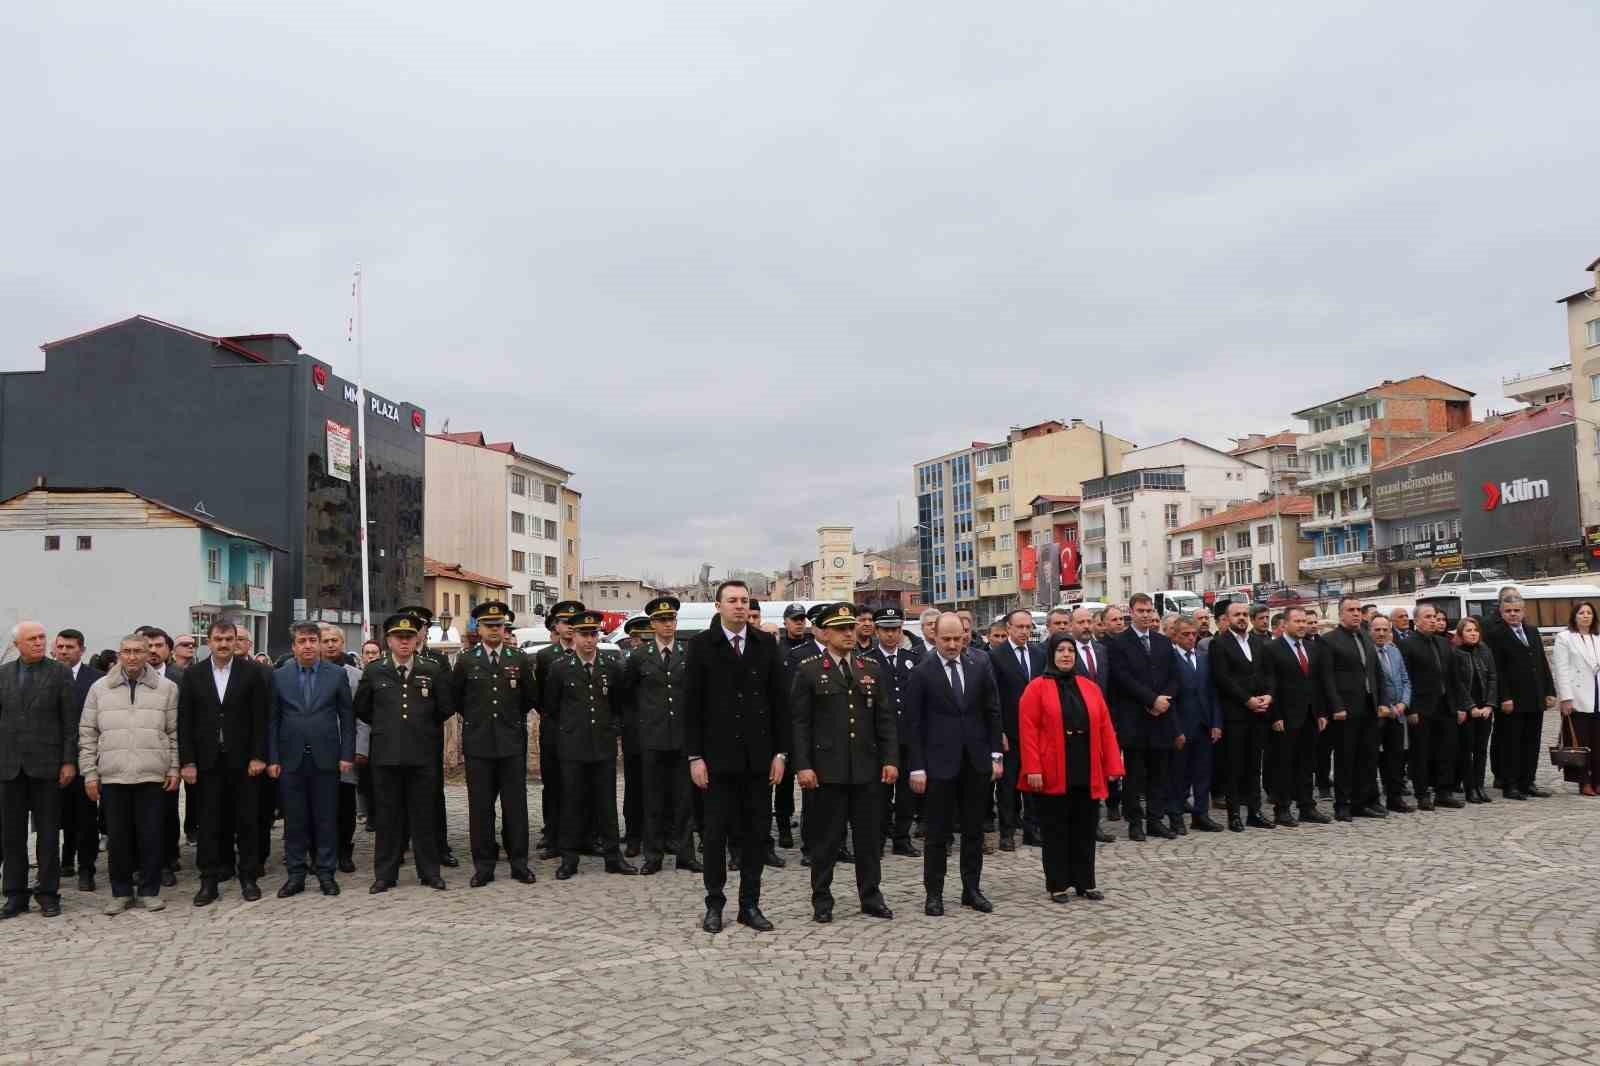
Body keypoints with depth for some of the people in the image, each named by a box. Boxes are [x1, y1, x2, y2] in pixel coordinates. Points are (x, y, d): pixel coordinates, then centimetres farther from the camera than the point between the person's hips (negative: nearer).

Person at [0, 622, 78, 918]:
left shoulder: (60, 673, 0)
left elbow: (70, 722, -2)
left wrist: (69, 761, -7)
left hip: (46, 764, -3)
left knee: (48, 833, 3)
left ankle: (48, 894, 10)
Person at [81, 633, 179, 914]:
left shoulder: (167, 688, 5)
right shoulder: (100, 688, 7)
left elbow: (174, 732, 7)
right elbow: (87, 733, 8)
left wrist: (174, 769, 2)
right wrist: (89, 773, 3)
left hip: (152, 775, -1)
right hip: (112, 775, 1)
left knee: (150, 834, 3)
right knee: (117, 835, 6)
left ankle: (150, 890, 14)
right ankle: (121, 892, 18)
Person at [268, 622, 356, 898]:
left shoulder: (337, 675, 2)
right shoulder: (279, 676, 4)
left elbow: (347, 718, 3)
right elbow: (272, 720, 4)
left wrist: (347, 755, -3)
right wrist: (272, 758, -2)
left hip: (325, 758, -1)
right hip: (291, 759, 1)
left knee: (326, 819, 4)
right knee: (294, 820, 6)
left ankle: (326, 873, 13)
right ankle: (296, 874, 15)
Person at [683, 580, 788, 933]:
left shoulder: (766, 644, 5)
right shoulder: (702, 645, -2)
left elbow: (779, 701, 7)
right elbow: (691, 705, -3)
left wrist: (781, 752, 2)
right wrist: (694, 756, -8)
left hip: (759, 756, 2)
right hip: (718, 755, -2)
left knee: (755, 833, 7)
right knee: (716, 832, 4)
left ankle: (750, 904, 17)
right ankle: (714, 904, 16)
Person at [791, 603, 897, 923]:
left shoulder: (872, 670, 10)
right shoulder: (809, 673, 0)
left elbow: (885, 719, 10)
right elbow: (799, 723, -3)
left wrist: (890, 759, 2)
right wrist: (802, 765, -10)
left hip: (867, 768, 3)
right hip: (827, 769, -3)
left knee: (869, 836, 9)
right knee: (825, 837, 4)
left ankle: (870, 896, 21)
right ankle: (821, 900, 15)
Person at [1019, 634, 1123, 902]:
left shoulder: (1090, 688, 9)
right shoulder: (1037, 688, -4)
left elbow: (1105, 728, 7)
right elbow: (1028, 730, -9)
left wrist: (1112, 766, 1)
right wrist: (1033, 769, -16)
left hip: (1087, 774, 4)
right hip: (1053, 775, -4)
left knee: (1084, 830, 10)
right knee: (1055, 830, 5)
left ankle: (1085, 883, 20)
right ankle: (1058, 885, 14)